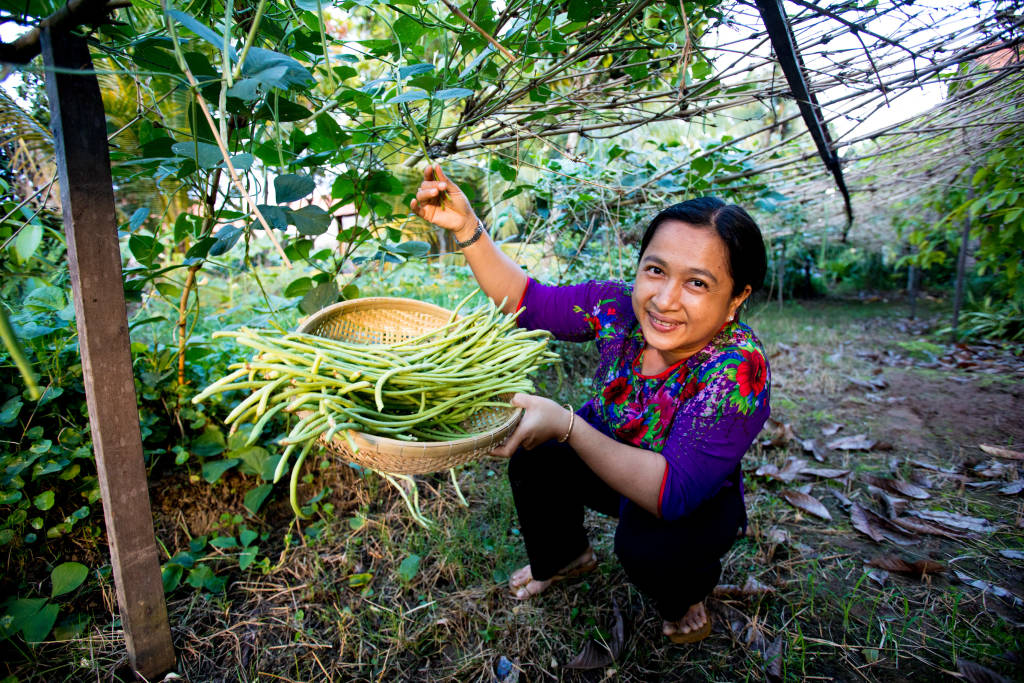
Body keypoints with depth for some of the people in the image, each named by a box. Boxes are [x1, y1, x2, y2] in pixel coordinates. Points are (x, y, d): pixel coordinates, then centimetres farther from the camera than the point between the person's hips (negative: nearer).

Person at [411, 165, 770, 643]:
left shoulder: (738, 371, -35)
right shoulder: (620, 307, -22)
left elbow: (674, 494, -38)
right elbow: (527, 300, -12)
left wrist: (565, 424, -42)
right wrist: (466, 227, -24)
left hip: (696, 506, -4)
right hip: (612, 465, 4)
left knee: (648, 545, -32)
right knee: (534, 448, -16)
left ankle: (686, 596, 8)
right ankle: (564, 556, 15)